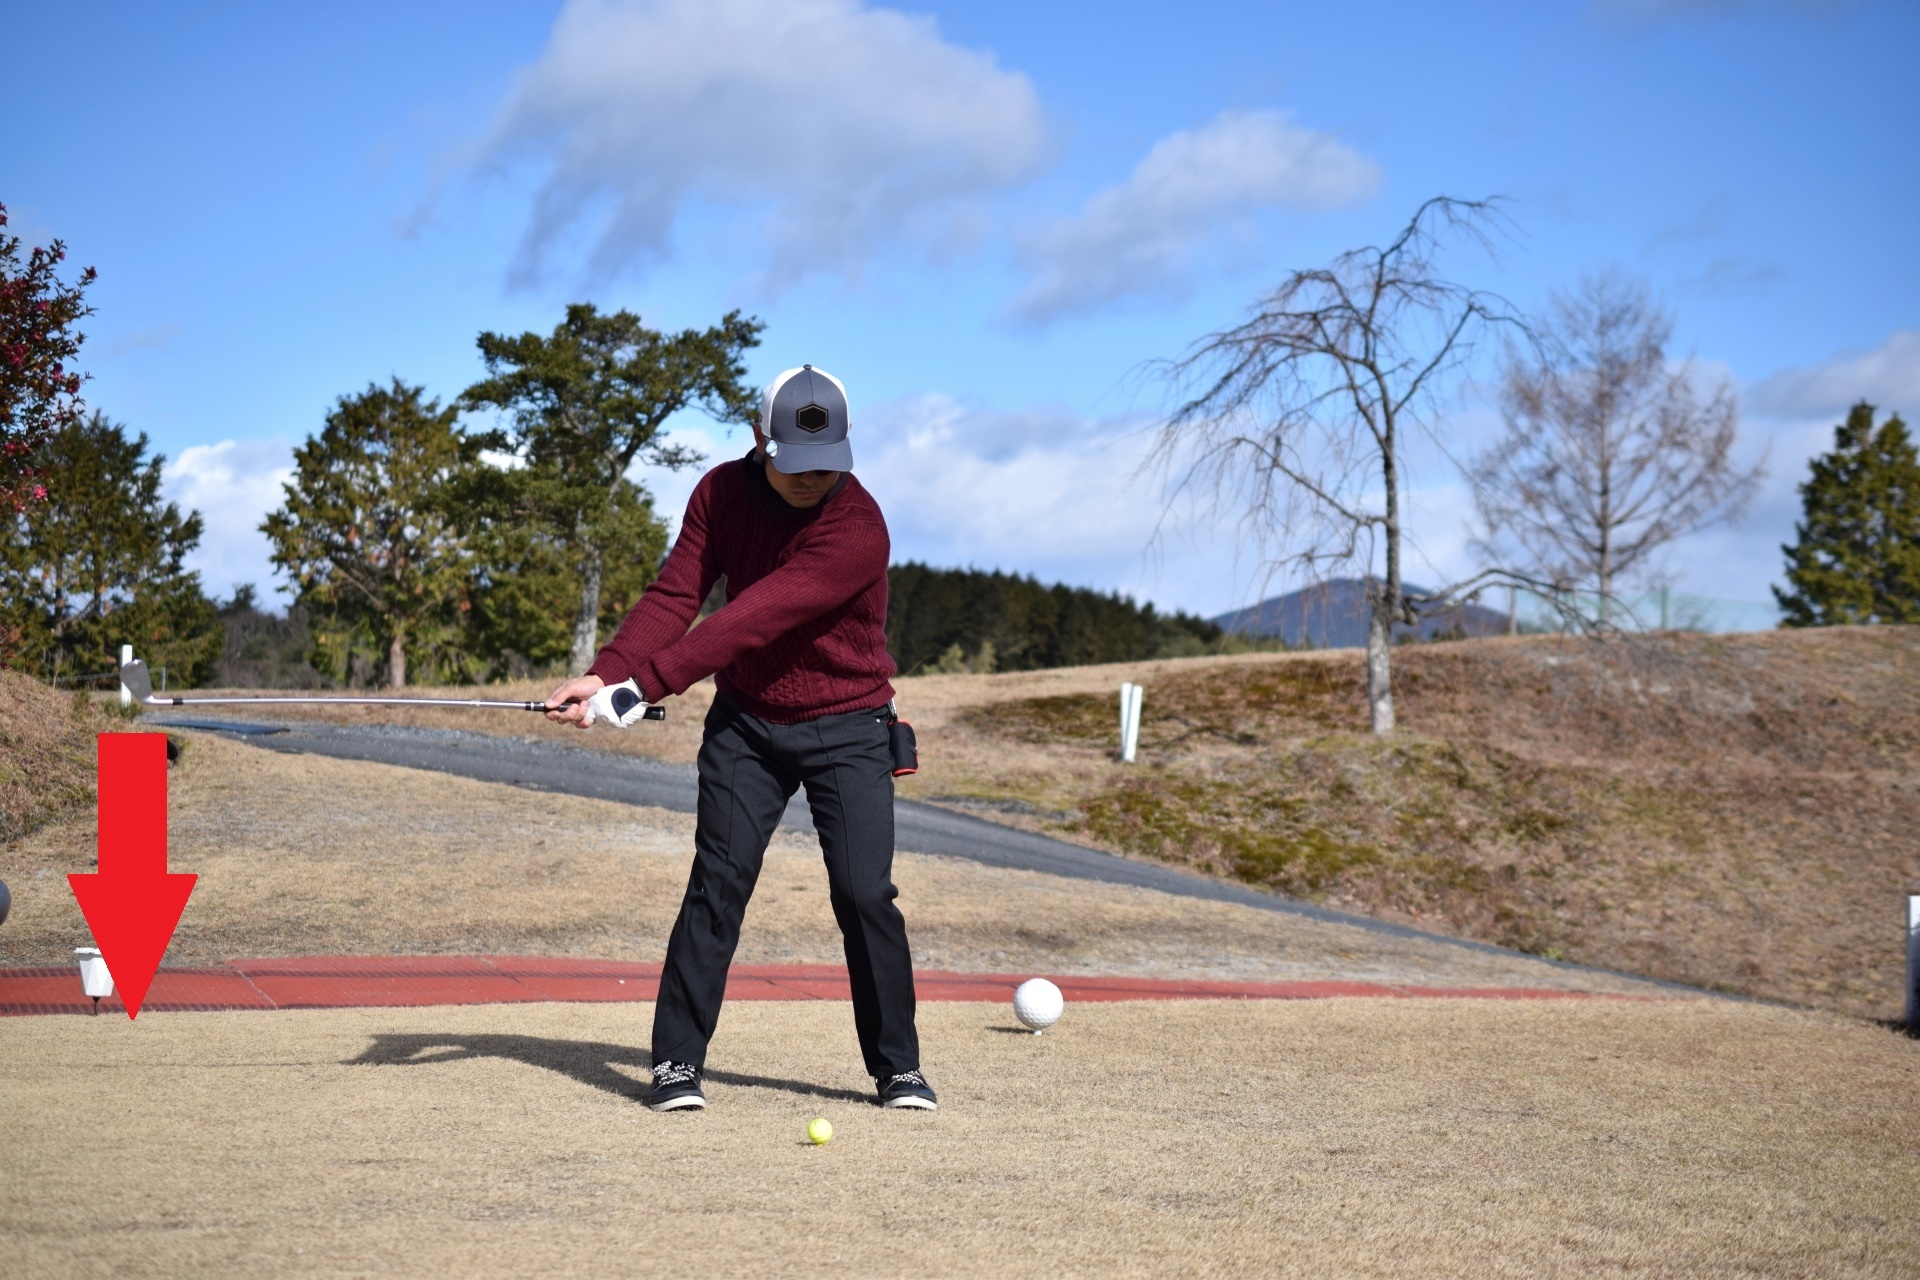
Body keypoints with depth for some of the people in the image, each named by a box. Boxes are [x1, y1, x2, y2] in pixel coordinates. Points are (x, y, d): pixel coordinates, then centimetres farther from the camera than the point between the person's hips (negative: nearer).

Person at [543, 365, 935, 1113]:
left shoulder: (856, 528, -25)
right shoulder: (722, 492, -5)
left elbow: (752, 621, -33)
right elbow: (674, 597, -9)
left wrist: (642, 684, -38)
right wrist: (605, 673, -27)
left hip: (846, 727, -3)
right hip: (745, 720, 3)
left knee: (865, 894, -9)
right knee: (716, 883, -6)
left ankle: (898, 1067, 7)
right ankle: (677, 1061, -1)